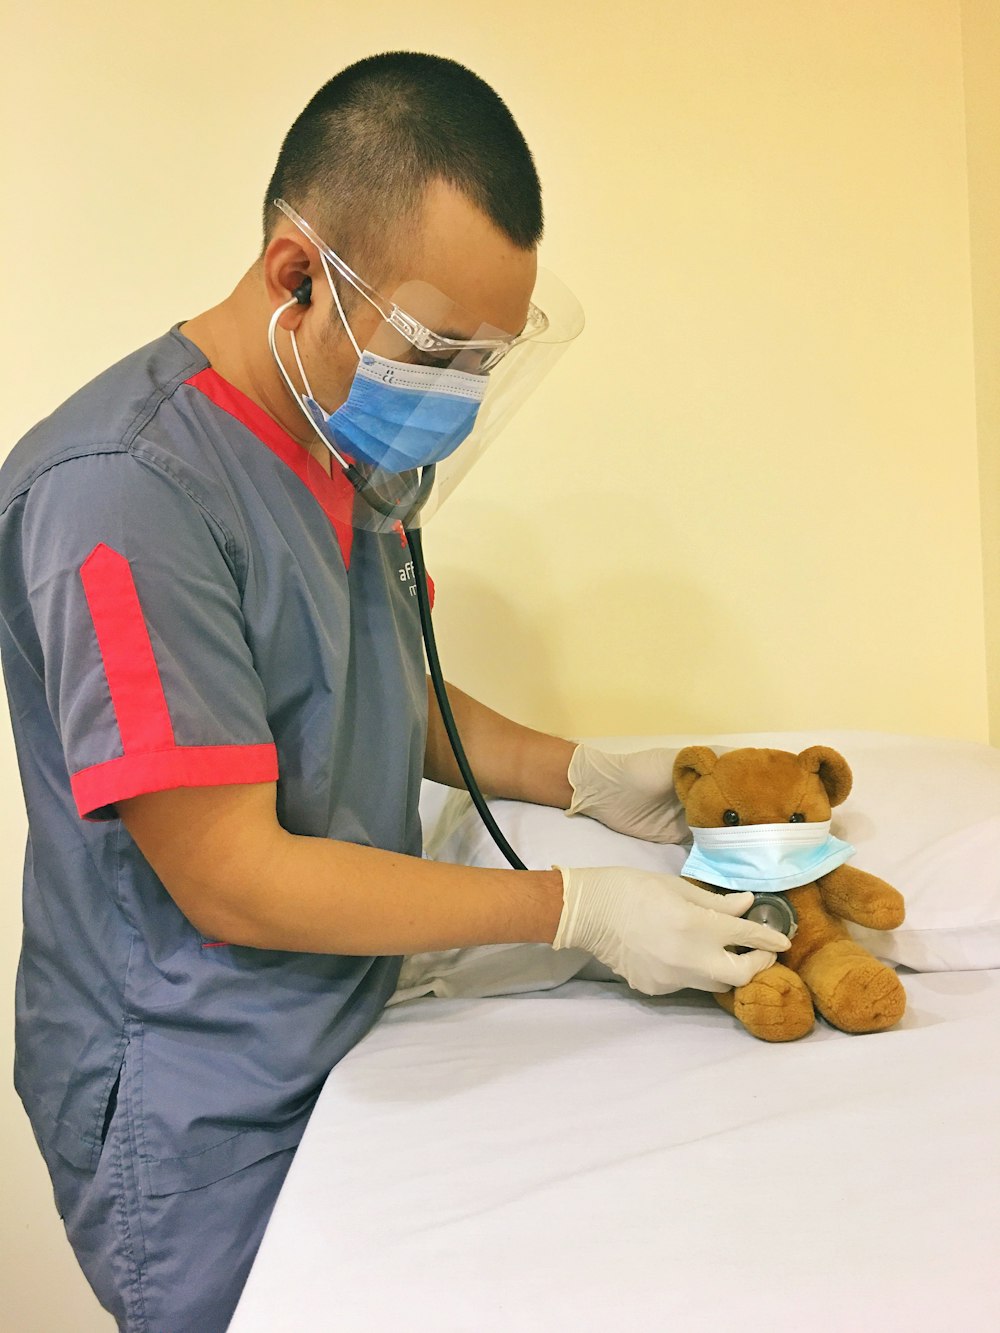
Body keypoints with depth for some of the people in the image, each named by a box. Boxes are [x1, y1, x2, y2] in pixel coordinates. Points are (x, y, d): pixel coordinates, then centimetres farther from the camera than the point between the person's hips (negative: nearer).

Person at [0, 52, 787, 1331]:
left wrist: (583, 777, 0)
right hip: (196, 1119, -8)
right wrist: (575, 909, -21)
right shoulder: (122, 491, -27)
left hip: (338, 1055, 8)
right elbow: (236, 881, -25)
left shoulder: (343, 449, 3)